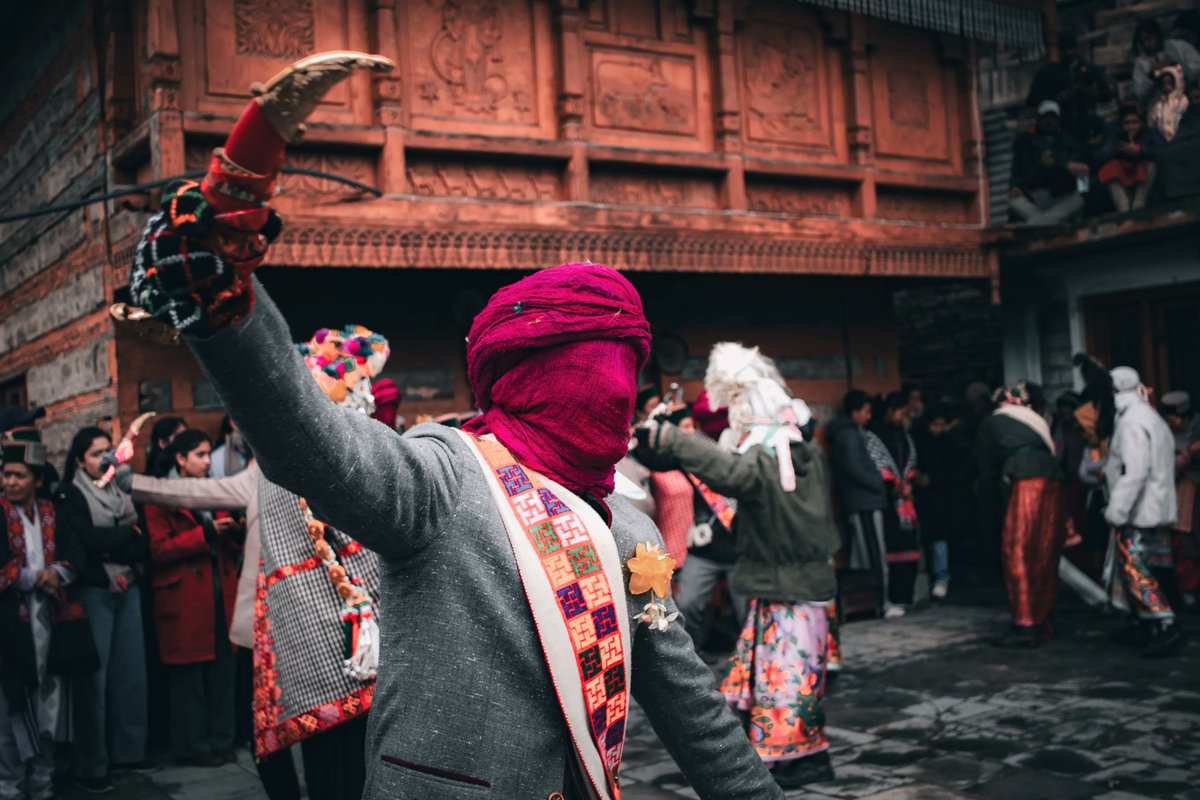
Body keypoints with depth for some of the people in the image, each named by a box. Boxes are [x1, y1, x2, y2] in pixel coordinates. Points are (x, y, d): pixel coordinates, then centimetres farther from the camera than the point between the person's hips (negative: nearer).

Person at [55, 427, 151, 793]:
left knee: (131, 671, 6)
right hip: (93, 593, -5)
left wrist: (109, 545, -10)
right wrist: (128, 533, -4)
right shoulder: (70, 497, -1)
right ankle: (91, 765, 5)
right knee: (95, 677, -4)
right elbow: (87, 541, -16)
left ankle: (128, 749, 20)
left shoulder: (124, 491, 14)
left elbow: (146, 541, 7)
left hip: (128, 589, 5)